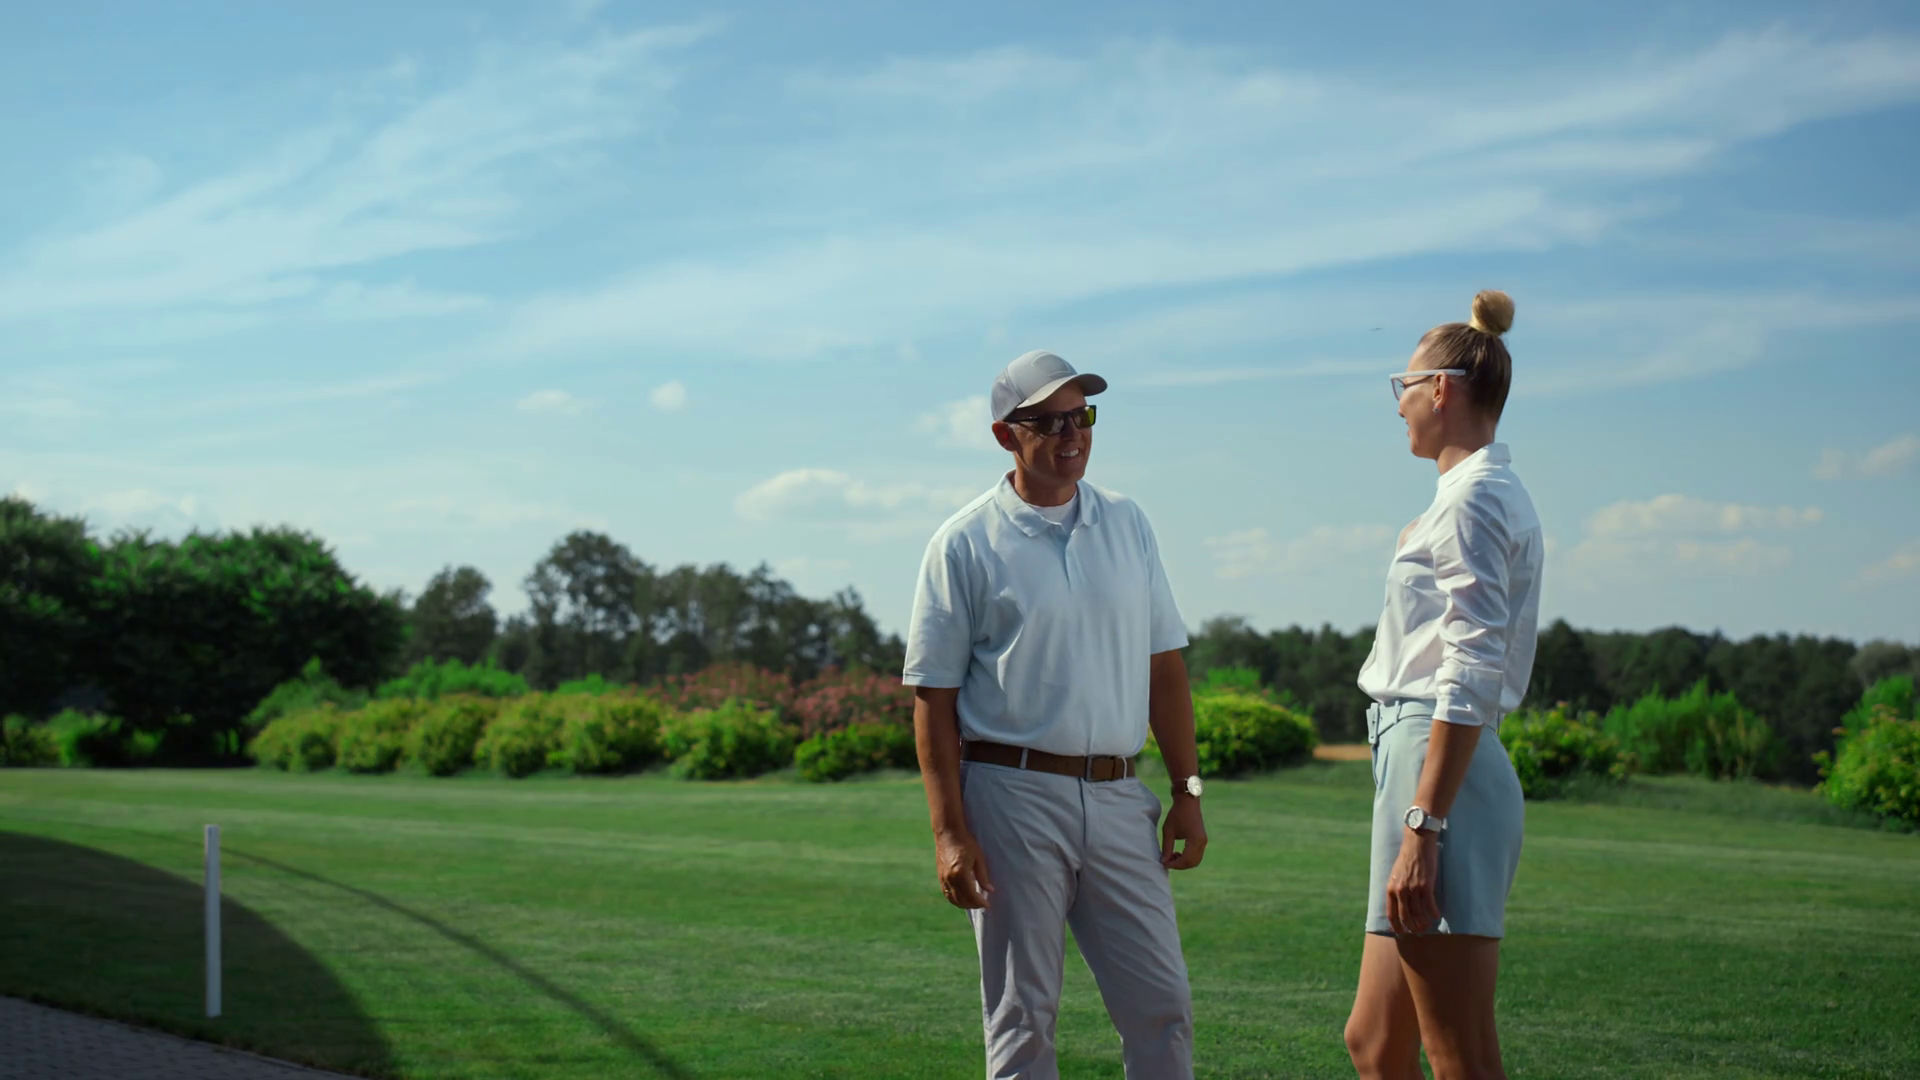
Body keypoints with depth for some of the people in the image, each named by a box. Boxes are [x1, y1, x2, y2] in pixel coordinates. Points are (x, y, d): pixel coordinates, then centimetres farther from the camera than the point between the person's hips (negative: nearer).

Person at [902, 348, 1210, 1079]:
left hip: (1119, 798, 4)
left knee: (1162, 1005, 5)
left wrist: (1187, 792, 8)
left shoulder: (1127, 524, 11)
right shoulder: (964, 544, -3)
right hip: (1014, 796, -4)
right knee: (1022, 1016, 3)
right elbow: (933, 698, -5)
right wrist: (950, 833, -11)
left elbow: (1164, 667, 14)